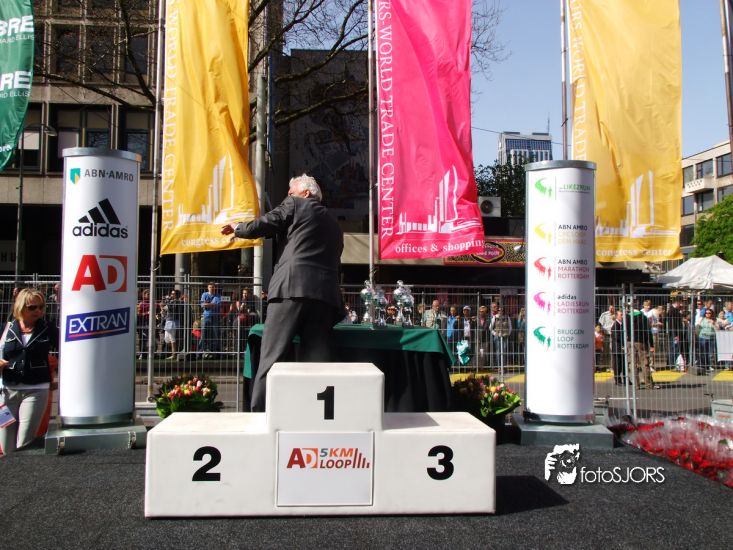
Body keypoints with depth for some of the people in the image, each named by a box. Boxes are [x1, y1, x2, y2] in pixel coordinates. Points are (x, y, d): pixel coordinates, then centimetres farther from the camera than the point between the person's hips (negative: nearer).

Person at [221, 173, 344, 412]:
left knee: (272, 355, -3)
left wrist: (237, 228, 27)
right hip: (325, 294, 5)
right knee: (315, 358, 4)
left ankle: (259, 412, -5)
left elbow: (264, 225, 8)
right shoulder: (334, 224, 26)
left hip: (292, 287, -5)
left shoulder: (295, 205, 10)